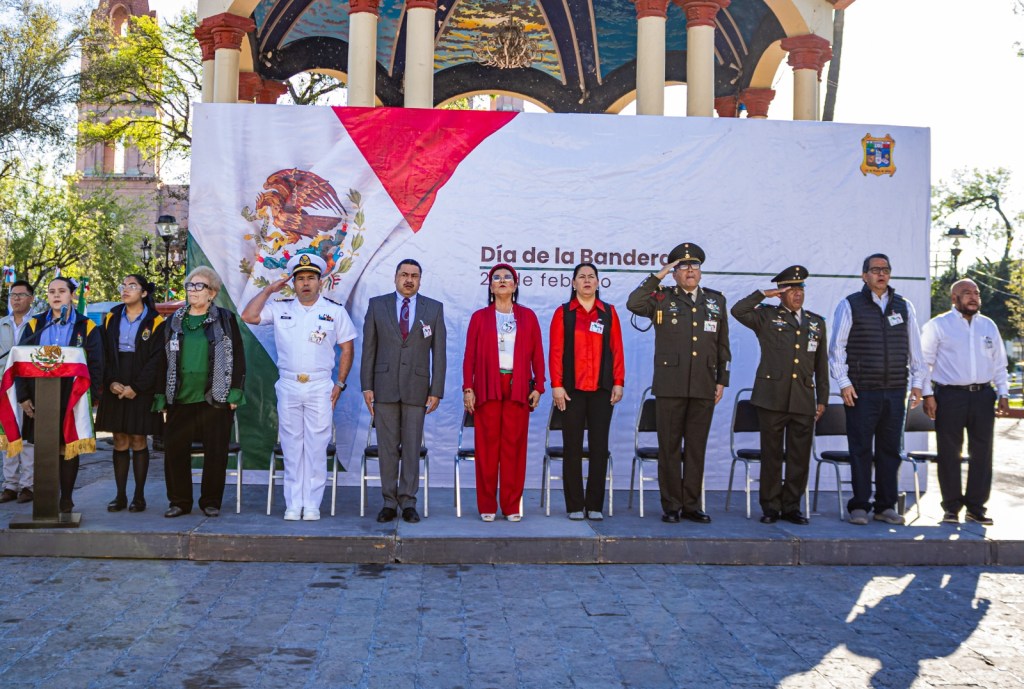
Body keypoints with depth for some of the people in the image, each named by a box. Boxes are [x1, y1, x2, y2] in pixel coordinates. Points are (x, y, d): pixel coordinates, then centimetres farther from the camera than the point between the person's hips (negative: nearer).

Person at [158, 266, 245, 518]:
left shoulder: (225, 319, 3)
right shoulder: (174, 321, 12)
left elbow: (238, 357, 1)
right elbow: (164, 360, 14)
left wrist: (234, 393, -5)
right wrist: (162, 396, 8)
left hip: (215, 398, -3)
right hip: (180, 398, 3)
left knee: (215, 452, 2)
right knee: (174, 450, 3)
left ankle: (211, 502, 15)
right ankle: (179, 501, 16)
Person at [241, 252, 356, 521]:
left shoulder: (335, 311, 5)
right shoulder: (280, 309, 8)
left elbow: (347, 348, 7)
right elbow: (248, 316, -2)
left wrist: (340, 383, 0)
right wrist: (268, 290, 0)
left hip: (320, 387, -1)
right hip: (288, 387, 2)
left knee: (316, 447, -1)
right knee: (291, 447, 6)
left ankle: (312, 504, 7)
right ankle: (293, 504, 13)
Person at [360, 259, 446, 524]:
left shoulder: (434, 308, 5)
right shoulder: (377, 305, 6)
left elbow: (438, 352, 3)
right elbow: (368, 348, 5)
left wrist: (436, 390, -2)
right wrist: (367, 386, -1)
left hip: (416, 387, 0)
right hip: (385, 387, 0)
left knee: (412, 447, 3)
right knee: (387, 447, 4)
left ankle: (408, 502, 11)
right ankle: (389, 502, 13)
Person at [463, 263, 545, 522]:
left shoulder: (527, 316, 11)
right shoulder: (480, 317, 9)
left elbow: (537, 354, 8)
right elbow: (469, 355, 5)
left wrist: (538, 386, 0)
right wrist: (468, 388, -2)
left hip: (518, 389, 1)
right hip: (487, 388, 0)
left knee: (514, 446, -1)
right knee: (487, 445, -2)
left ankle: (512, 506, 7)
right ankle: (487, 506, 6)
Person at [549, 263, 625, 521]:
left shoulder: (609, 313, 8)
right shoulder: (563, 313, 4)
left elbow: (617, 350, 6)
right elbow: (556, 351, -1)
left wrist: (618, 382, 0)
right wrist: (556, 385, -8)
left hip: (602, 389, 2)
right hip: (572, 389, -1)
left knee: (599, 447, 3)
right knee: (573, 447, 2)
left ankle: (595, 506, 11)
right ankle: (575, 506, 9)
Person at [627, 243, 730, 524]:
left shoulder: (716, 300, 13)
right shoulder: (662, 298, 4)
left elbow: (723, 345, 14)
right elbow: (633, 304, -17)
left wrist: (722, 380, 8)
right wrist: (657, 276, -12)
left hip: (704, 387, 3)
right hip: (670, 386, -2)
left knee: (696, 448, 8)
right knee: (669, 447, 3)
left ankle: (691, 505, 17)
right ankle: (671, 505, 12)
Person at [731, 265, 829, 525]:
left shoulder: (816, 323, 15)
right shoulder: (766, 316, 5)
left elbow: (821, 365, 16)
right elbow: (738, 311, -13)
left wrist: (822, 399, 12)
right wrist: (764, 294, -9)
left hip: (804, 401, 3)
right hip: (772, 397, -3)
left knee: (800, 457, 5)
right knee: (771, 455, 3)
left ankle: (791, 507, 16)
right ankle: (770, 508, 12)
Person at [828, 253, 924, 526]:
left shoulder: (904, 307, 13)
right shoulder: (850, 305, 1)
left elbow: (914, 347, 16)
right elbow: (837, 347, -1)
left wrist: (916, 382, 10)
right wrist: (843, 382, -7)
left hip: (895, 391, 4)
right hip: (861, 391, -3)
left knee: (890, 449, 7)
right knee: (861, 450, -1)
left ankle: (886, 506, 16)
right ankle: (859, 506, 8)